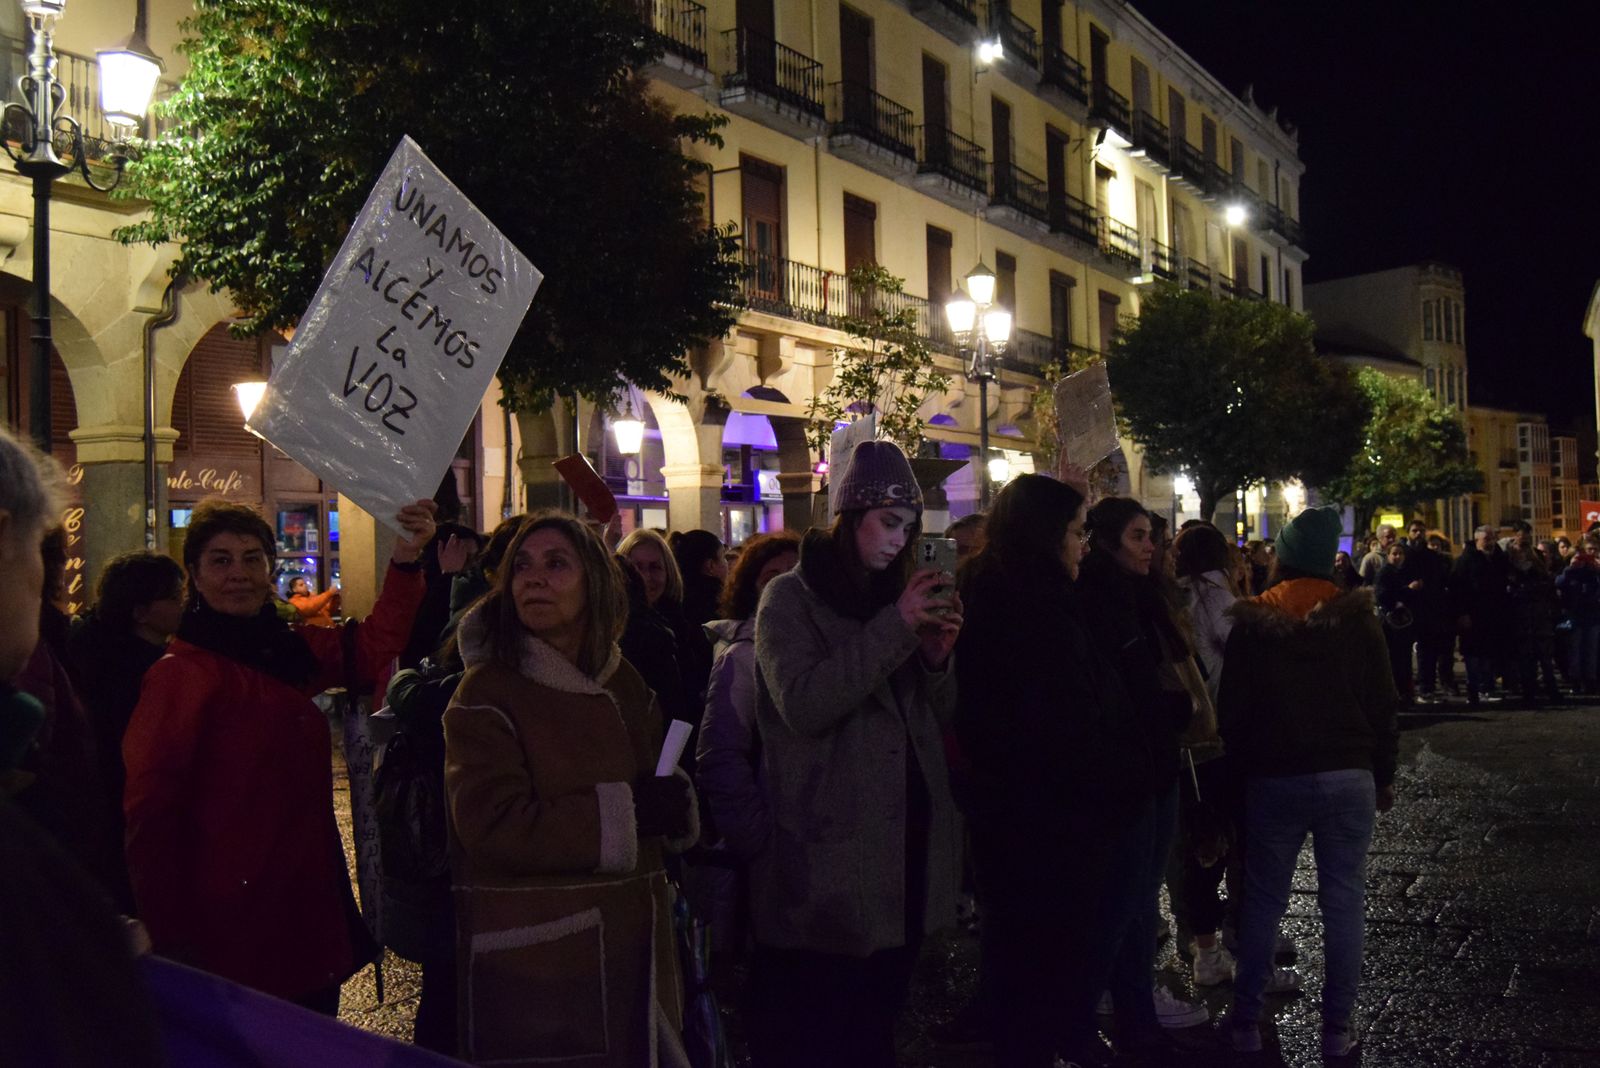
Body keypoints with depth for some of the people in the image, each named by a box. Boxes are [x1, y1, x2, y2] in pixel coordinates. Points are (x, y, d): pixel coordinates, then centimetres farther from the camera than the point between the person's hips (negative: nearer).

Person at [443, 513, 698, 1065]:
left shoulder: (625, 684, 10)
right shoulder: (486, 694, -10)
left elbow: (664, 790, 14)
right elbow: (493, 827, -20)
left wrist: (675, 804, -10)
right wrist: (623, 813, -17)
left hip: (630, 951, 6)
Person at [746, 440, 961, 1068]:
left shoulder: (893, 597, 17)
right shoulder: (790, 599, -3)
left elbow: (937, 713, 18)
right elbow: (804, 705, -20)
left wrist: (935, 657, -3)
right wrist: (895, 628, -18)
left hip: (905, 841, 6)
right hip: (831, 854, -6)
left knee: (877, 1016, 10)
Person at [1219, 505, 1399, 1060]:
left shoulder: (1251, 622, -1)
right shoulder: (1356, 617, -2)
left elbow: (1232, 709, 1)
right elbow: (1383, 703, 0)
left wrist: (1237, 771, 10)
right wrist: (1384, 775, 9)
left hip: (1273, 779, 1)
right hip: (1347, 776, 0)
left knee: (1263, 901, 9)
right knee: (1343, 901, 6)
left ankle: (1247, 1022, 15)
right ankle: (1337, 1026, 11)